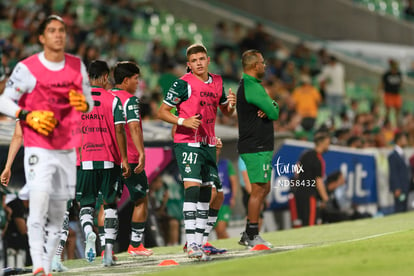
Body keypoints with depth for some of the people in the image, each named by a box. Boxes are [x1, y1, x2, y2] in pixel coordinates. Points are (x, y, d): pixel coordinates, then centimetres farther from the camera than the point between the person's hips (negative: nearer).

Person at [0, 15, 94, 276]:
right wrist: (29, 116, -18)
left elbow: (89, 102, 15)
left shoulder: (77, 66, 6)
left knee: (58, 213, 5)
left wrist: (84, 104, -9)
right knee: (39, 206, -19)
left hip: (68, 150, 5)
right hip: (39, 149, -4)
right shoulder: (27, 68, -7)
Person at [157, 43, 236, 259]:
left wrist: (231, 104, -2)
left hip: (208, 144, 7)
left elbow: (226, 112, 21)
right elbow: (162, 112, -7)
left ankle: (200, 241, 17)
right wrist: (183, 121, -22)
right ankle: (191, 243, -22)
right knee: (192, 187, -18)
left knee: (206, 192, 9)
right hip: (187, 143, -7)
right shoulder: (183, 84, -9)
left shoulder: (217, 82, 10)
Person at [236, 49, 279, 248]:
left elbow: (271, 109, 15)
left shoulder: (246, 86, 17)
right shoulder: (253, 88, -17)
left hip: (258, 147, 11)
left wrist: (268, 109, -8)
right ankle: (252, 236, -4)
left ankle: (248, 234, 16)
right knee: (258, 190, -7)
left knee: (264, 189, 14)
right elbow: (274, 113, -18)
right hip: (257, 148, -11)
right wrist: (273, 107, 4)